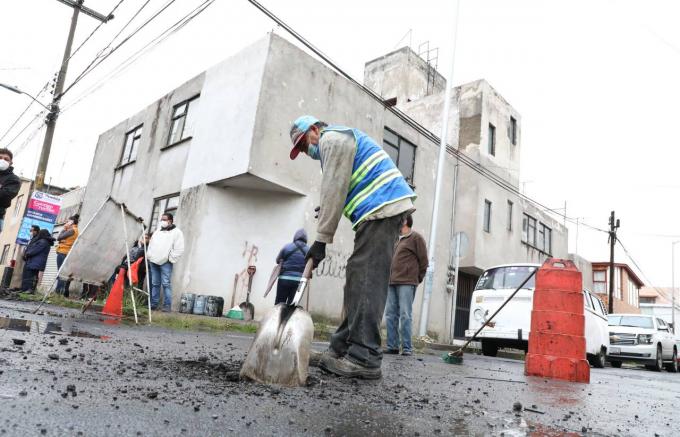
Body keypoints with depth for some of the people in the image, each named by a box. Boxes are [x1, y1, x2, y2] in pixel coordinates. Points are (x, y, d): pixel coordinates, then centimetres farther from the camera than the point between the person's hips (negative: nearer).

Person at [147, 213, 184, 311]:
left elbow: (179, 249, -6)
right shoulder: (157, 231, 21)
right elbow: (151, 245, 26)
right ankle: (154, 303, 14)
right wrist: (149, 256, 14)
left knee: (166, 284, -9)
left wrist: (170, 259, -10)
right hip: (153, 261, 6)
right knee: (155, 284, 8)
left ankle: (167, 305, -7)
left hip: (166, 262, -6)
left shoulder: (176, 232, 0)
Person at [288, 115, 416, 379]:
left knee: (366, 282, -15)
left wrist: (321, 240, -10)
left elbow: (333, 191, -10)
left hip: (381, 208, -11)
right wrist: (327, 211, 21)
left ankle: (364, 359, -15)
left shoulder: (332, 138, -2)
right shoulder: (339, 139, 31)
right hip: (384, 208, 11)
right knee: (357, 280, 8)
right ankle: (344, 349, 11)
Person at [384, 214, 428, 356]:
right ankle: (392, 346, 8)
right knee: (390, 315, 3)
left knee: (405, 315, -8)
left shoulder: (416, 237, 2)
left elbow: (423, 261, -1)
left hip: (406, 283, -7)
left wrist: (417, 279, 1)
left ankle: (407, 348, -4)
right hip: (392, 283, 7)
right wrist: (390, 277, 12)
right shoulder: (398, 240, 23)